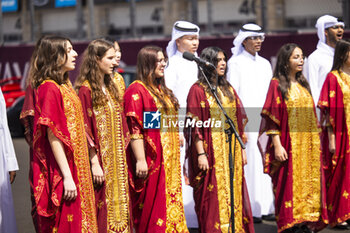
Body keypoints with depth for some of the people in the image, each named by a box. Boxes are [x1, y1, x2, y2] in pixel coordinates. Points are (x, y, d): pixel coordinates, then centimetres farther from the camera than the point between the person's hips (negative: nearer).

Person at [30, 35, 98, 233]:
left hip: (75, 167, 9)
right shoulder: (49, 88, -14)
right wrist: (66, 176, -22)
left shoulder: (65, 86, 14)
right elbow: (53, 136, -19)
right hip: (61, 170, -9)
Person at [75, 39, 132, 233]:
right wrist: (94, 162, -18)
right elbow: (86, 129, -15)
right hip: (100, 159, -8)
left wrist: (122, 155, 12)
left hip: (117, 159, 8)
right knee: (101, 205, -4)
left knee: (118, 206, 9)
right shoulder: (86, 90, -10)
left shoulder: (111, 87, 14)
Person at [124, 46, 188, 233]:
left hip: (169, 160, 9)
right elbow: (134, 128, -17)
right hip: (151, 160, -9)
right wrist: (140, 160, -22)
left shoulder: (162, 90, 17)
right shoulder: (136, 90, -10)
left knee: (171, 206, 9)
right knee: (152, 206, -5)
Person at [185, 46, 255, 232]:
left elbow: (239, 121, 15)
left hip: (232, 152, 6)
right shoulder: (198, 90, -5)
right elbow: (195, 126, -10)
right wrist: (201, 154, -17)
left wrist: (242, 149, 10)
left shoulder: (228, 89, 14)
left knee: (233, 195, 6)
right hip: (212, 152, -6)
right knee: (213, 197, -3)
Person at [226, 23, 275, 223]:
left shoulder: (265, 64, 16)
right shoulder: (236, 63, -2)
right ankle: (249, 209, -2)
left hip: (265, 120, 6)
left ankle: (265, 207, 9)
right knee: (249, 162, -7)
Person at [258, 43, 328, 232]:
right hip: (289, 144, -6)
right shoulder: (277, 85, -4)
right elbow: (272, 117, -9)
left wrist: (316, 142, 13)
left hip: (308, 145, 6)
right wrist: (277, 145, -16)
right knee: (289, 184, -5)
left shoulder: (303, 85, 15)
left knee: (309, 183, 4)